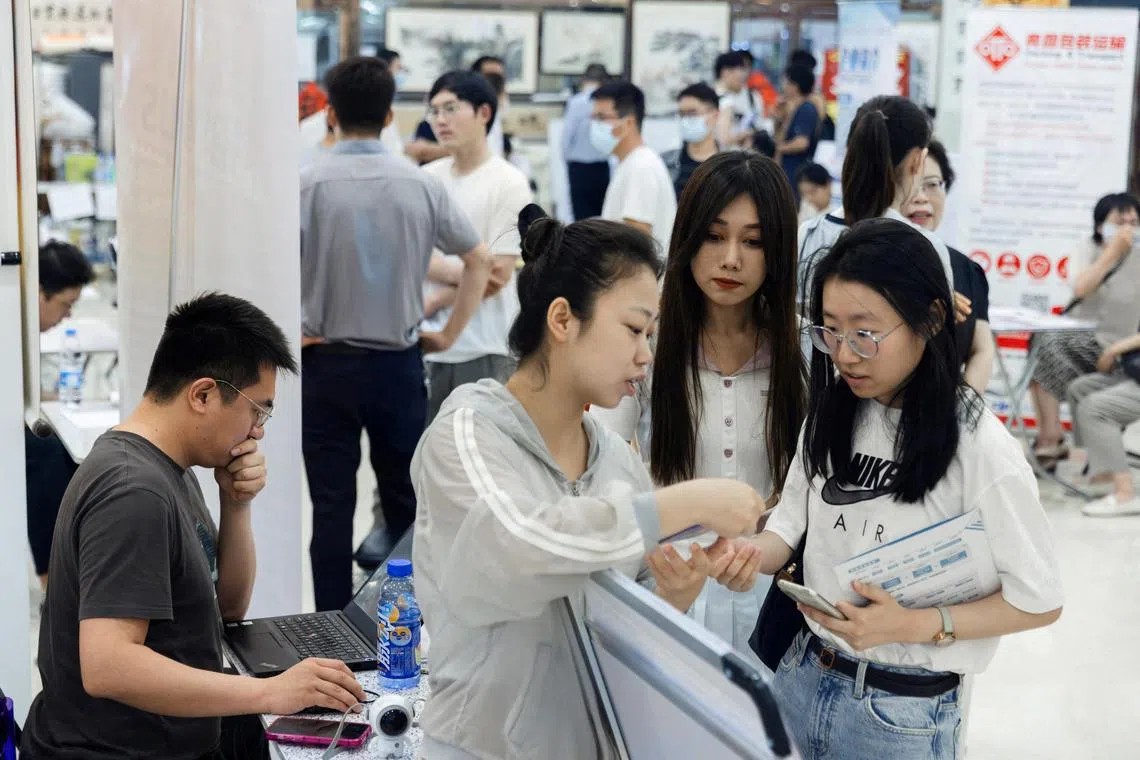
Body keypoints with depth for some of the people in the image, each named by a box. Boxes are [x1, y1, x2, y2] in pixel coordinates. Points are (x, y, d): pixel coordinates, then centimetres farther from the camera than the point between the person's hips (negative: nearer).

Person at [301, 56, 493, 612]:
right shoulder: (421, 185, -1)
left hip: (326, 363, -2)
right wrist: (448, 334, 12)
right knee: (406, 503, 12)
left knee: (332, 506, 3)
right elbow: (479, 261, 5)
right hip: (399, 363, 2)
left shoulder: (308, 183, -9)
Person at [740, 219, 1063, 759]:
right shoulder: (831, 411, 1)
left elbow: (1039, 600, -12)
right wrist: (751, 554, -18)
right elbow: (791, 523, 4)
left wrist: (913, 625, -21)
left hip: (904, 713, -5)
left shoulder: (980, 447, -17)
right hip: (802, 677, 5)